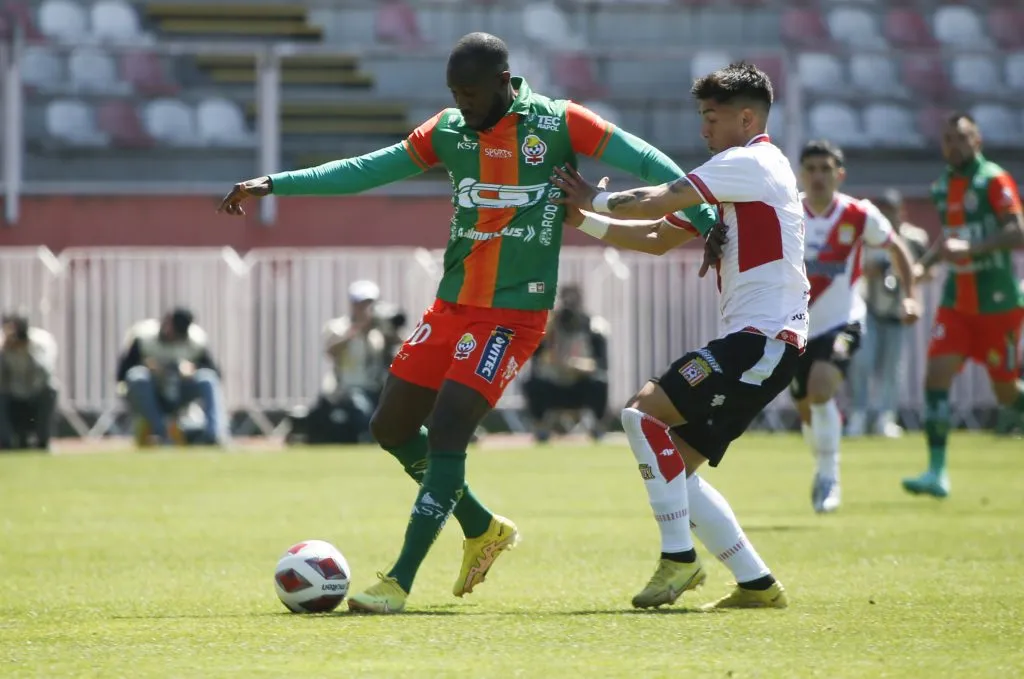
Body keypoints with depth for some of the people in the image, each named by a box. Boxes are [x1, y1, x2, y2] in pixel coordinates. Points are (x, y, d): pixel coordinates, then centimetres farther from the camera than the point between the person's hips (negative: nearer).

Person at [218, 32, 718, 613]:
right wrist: (275, 185, 9)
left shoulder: (557, 124, -7)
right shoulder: (449, 131, 7)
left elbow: (642, 160, -7)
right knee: (392, 427, 7)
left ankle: (400, 583, -13)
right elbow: (368, 170, 12)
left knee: (447, 431, -16)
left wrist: (706, 218, -15)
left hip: (514, 314, -6)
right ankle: (483, 529, 27)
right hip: (453, 305, 6)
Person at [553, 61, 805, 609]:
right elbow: (657, 238, 24)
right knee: (675, 464, 7)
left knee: (645, 411, -18)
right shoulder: (731, 181, 23)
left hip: (764, 337, -10)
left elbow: (654, 203, -14)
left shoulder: (752, 163, -9)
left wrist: (594, 199, 0)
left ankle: (679, 558, -14)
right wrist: (584, 220, 15)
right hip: (752, 340, 10)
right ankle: (757, 584, 10)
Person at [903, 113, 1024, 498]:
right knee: (936, 375, -12)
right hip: (957, 303, 6)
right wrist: (923, 264, 11)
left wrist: (970, 248, -30)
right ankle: (937, 473, -13)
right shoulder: (942, 188, 12)